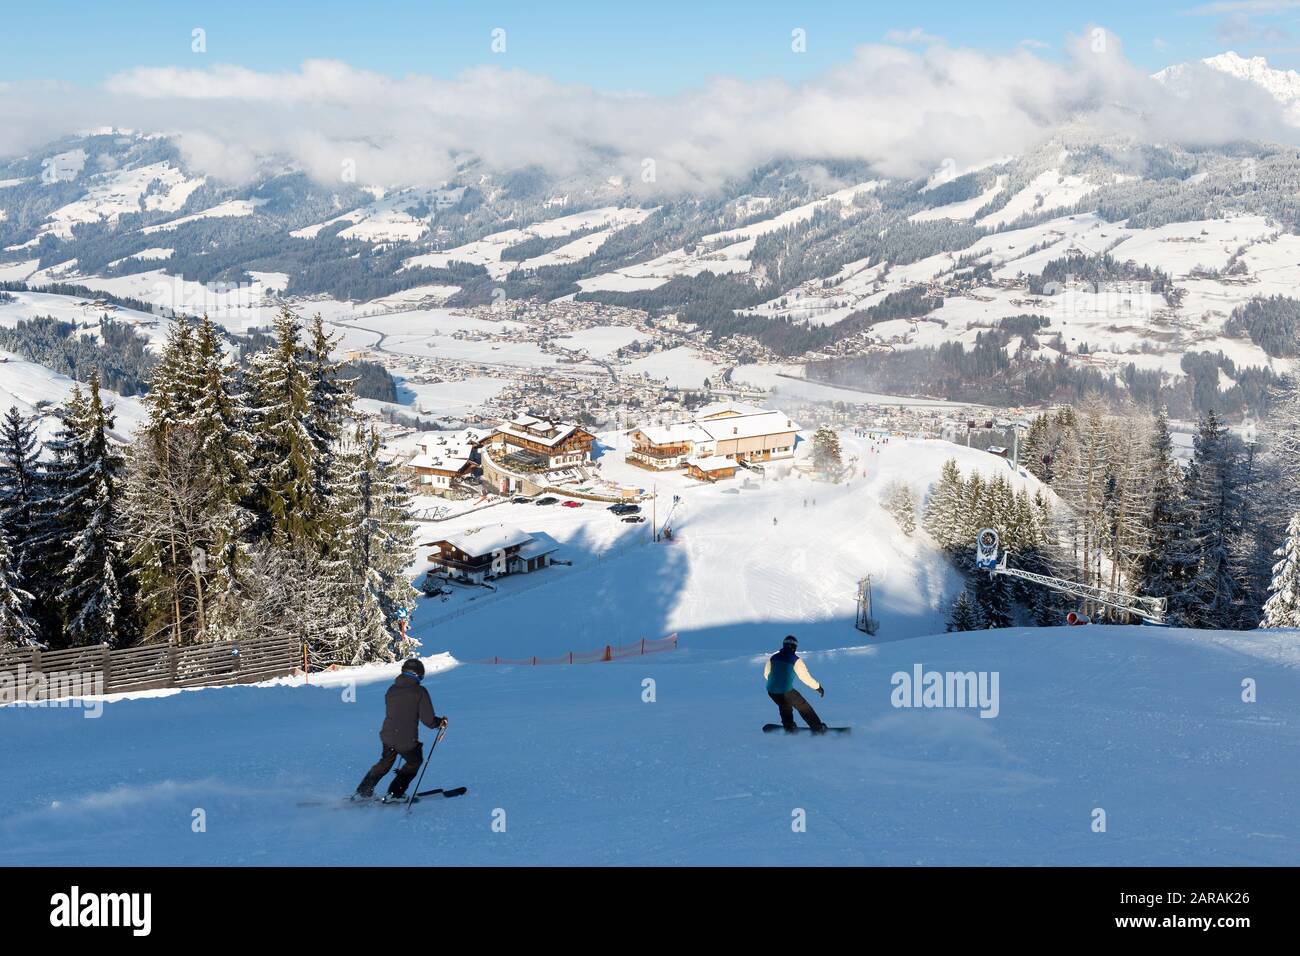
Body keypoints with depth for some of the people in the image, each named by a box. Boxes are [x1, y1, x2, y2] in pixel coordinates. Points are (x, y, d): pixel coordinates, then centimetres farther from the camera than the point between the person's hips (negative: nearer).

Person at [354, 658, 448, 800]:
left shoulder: (391, 690, 4)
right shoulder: (420, 692, -13)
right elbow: (428, 720, -14)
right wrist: (440, 722, 8)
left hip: (387, 736, 5)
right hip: (407, 740, -5)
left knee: (385, 763, 29)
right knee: (414, 762, 25)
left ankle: (362, 792, 30)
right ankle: (394, 794, 23)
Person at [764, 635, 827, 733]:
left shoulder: (773, 657, 7)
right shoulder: (795, 660, -7)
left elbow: (766, 674, 18)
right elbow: (805, 676, -3)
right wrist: (818, 687, 10)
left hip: (771, 691, 4)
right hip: (786, 691, -4)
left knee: (784, 707, 31)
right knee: (803, 707, 12)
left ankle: (789, 727, 26)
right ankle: (818, 728, 13)